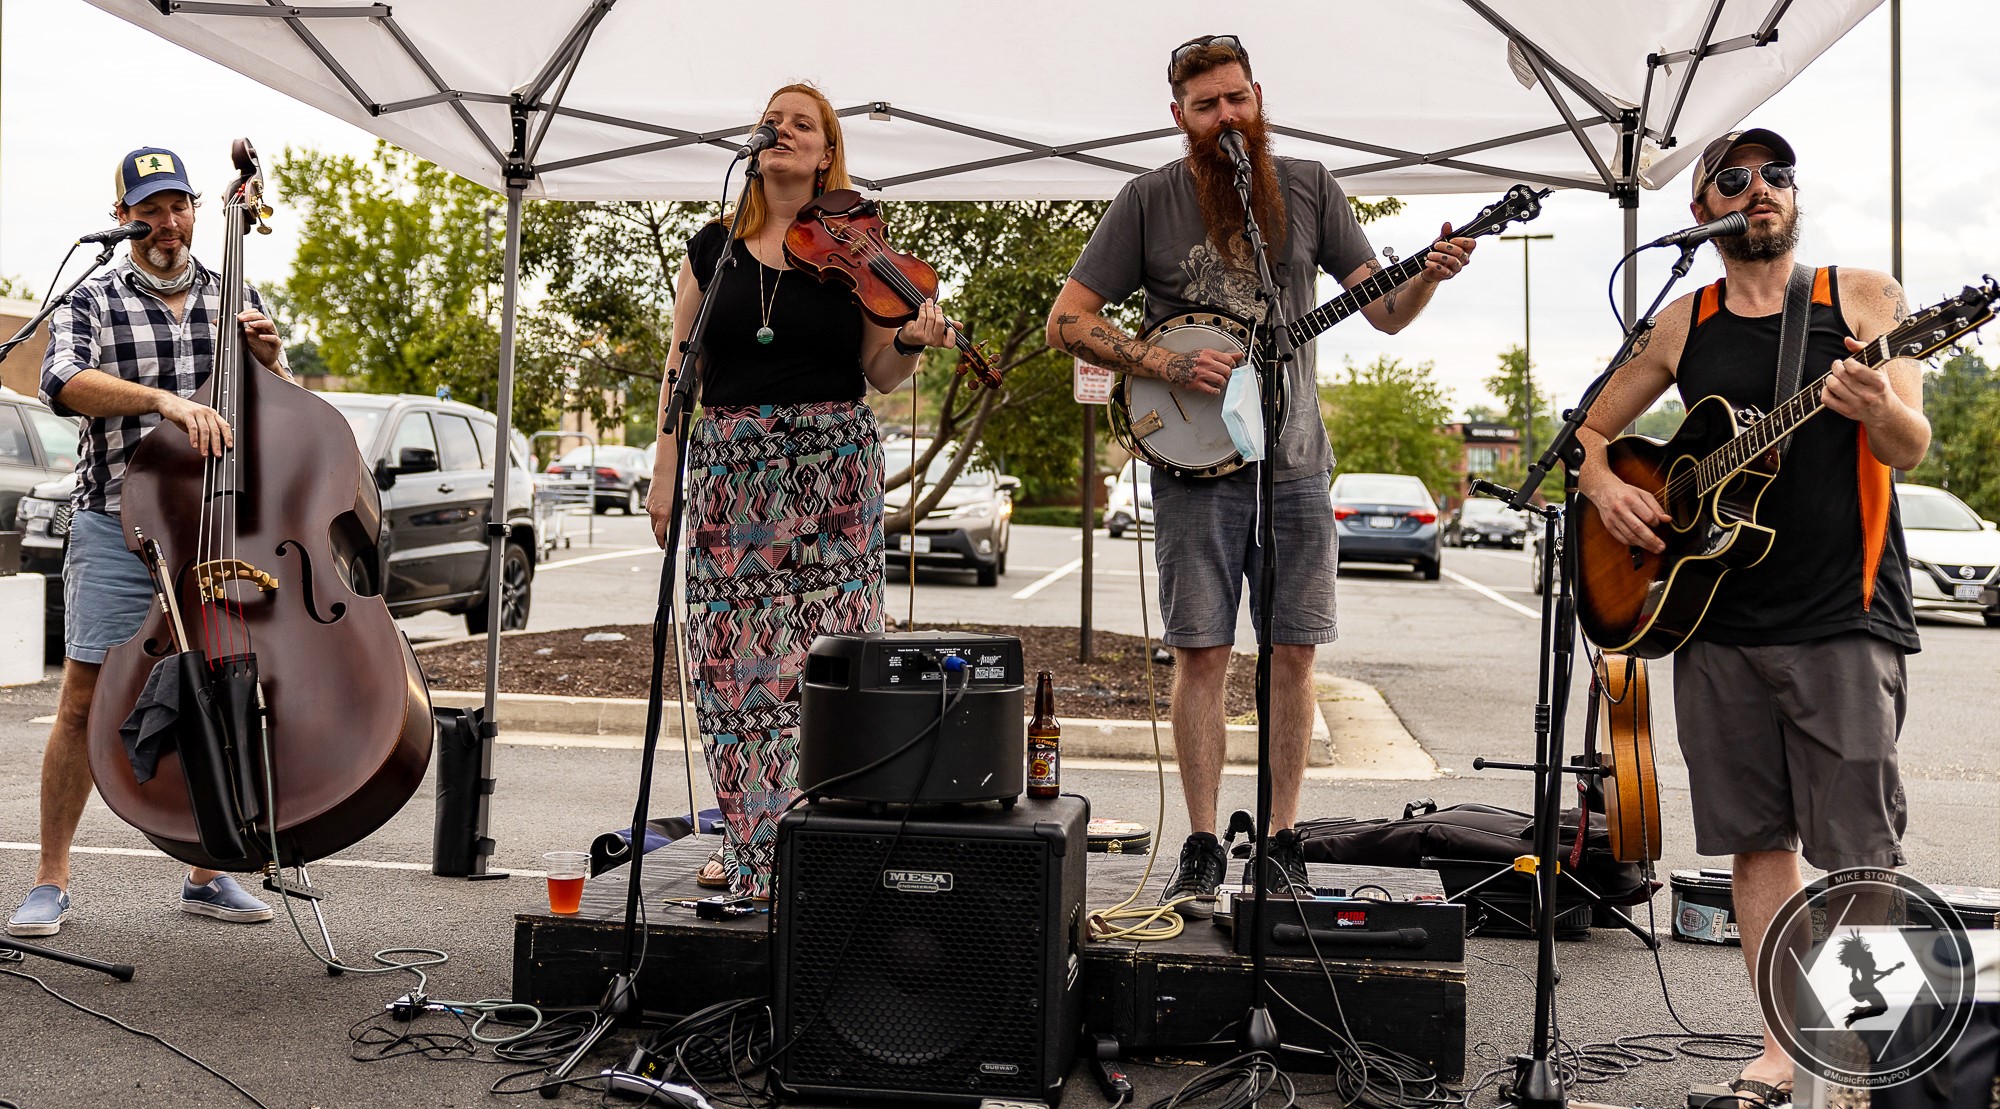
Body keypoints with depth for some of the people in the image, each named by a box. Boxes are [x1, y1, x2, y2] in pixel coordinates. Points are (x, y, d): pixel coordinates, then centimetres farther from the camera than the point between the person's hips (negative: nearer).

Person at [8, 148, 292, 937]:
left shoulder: (237, 301, 13)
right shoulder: (91, 303, 4)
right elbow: (65, 382, -16)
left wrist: (269, 361, -7)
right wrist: (166, 399, -32)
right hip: (117, 529, -3)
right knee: (84, 703, -3)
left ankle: (206, 875, 19)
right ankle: (51, 881, 10)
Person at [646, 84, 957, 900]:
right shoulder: (714, 248, 10)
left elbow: (879, 375, 7)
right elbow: (681, 368, 10)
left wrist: (911, 341, -15)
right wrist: (665, 472, 2)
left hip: (834, 464, -1)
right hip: (733, 465, 2)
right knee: (734, 657, -1)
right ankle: (748, 842, 9)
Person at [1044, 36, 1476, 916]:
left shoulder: (1308, 188, 7)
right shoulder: (1149, 200, 1)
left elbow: (1385, 312, 8)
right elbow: (1067, 320, -2)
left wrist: (1428, 276, -14)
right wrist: (1172, 367, -13)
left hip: (1295, 462, 2)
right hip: (1195, 465, -2)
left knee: (1293, 654, 4)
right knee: (1202, 654, -1)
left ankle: (1282, 843, 15)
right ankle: (1202, 850, 9)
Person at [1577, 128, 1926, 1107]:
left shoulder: (1863, 295, 3)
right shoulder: (1685, 324, 11)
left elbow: (1911, 449, -6)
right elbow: (1589, 431, 18)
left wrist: (1878, 410, -29)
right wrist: (1606, 491, -3)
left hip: (1842, 620, -3)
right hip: (1713, 615, 3)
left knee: (1860, 853, -4)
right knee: (1756, 838, 7)